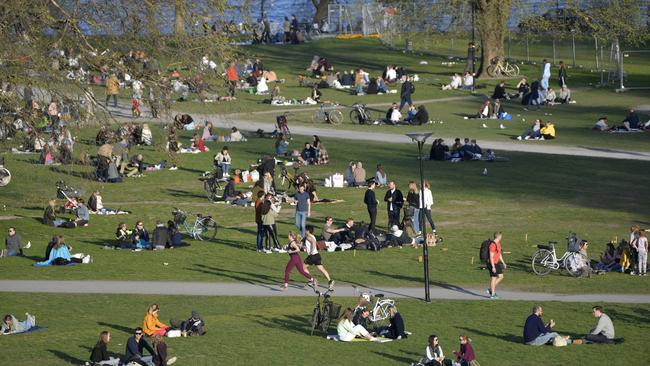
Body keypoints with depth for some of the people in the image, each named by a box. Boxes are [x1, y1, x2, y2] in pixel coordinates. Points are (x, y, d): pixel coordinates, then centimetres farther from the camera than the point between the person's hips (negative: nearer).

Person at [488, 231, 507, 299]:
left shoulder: (498, 244, 10)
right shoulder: (493, 245, -21)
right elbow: (491, 257, -22)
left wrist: (503, 263, 22)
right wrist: (493, 267, -24)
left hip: (497, 263, 9)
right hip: (492, 264, -9)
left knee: (501, 276, 11)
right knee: (493, 278, -2)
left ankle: (491, 290, 19)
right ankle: (492, 294, 7)